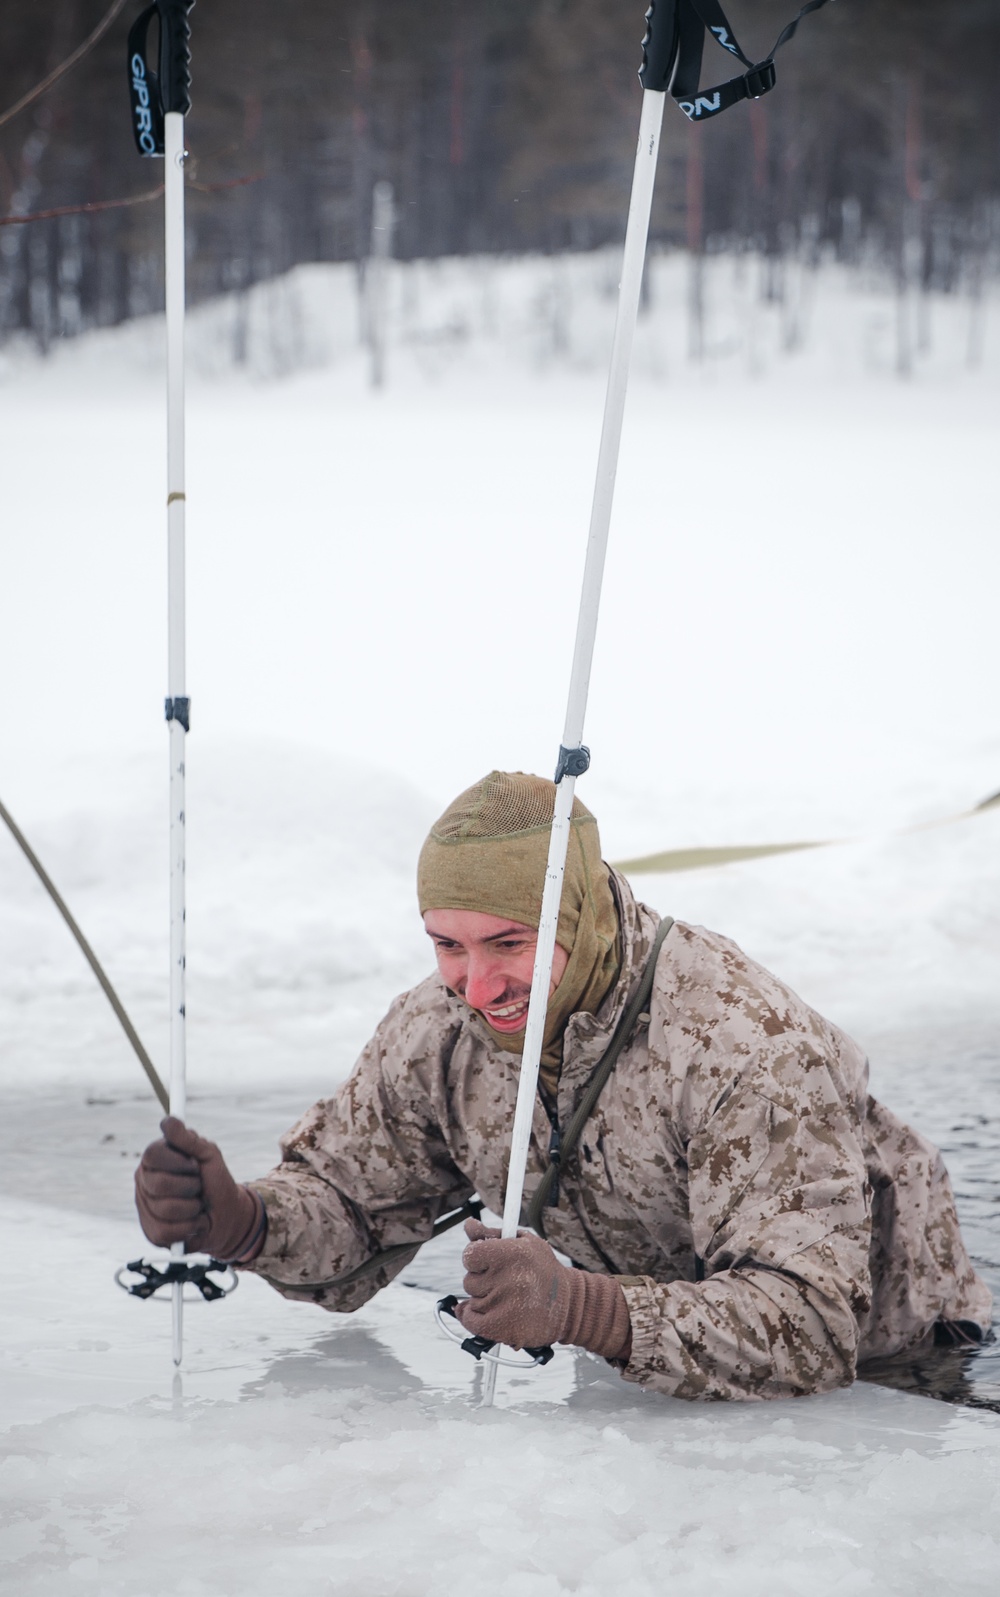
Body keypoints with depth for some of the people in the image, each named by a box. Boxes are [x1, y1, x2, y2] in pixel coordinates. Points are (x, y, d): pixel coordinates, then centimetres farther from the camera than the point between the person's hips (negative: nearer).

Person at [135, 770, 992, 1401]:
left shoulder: (746, 1050, -32)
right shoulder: (439, 1031, -12)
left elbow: (809, 1323, -41)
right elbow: (352, 1202, 2)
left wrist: (582, 1310, -56)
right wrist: (233, 1219, -22)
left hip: (879, 1353, -6)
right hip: (651, 1371, 6)